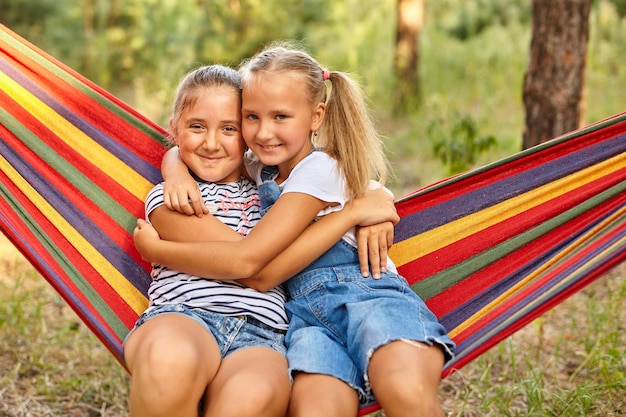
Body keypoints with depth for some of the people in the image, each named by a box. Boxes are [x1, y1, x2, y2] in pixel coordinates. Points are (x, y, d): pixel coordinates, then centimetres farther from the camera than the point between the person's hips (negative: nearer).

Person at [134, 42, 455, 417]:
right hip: (309, 314, 5)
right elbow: (178, 152, 32)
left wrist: (153, 248, 0)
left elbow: (245, 260, -10)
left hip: (367, 296, -4)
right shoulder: (259, 172, 18)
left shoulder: (320, 169, -6)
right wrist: (178, 176, 7)